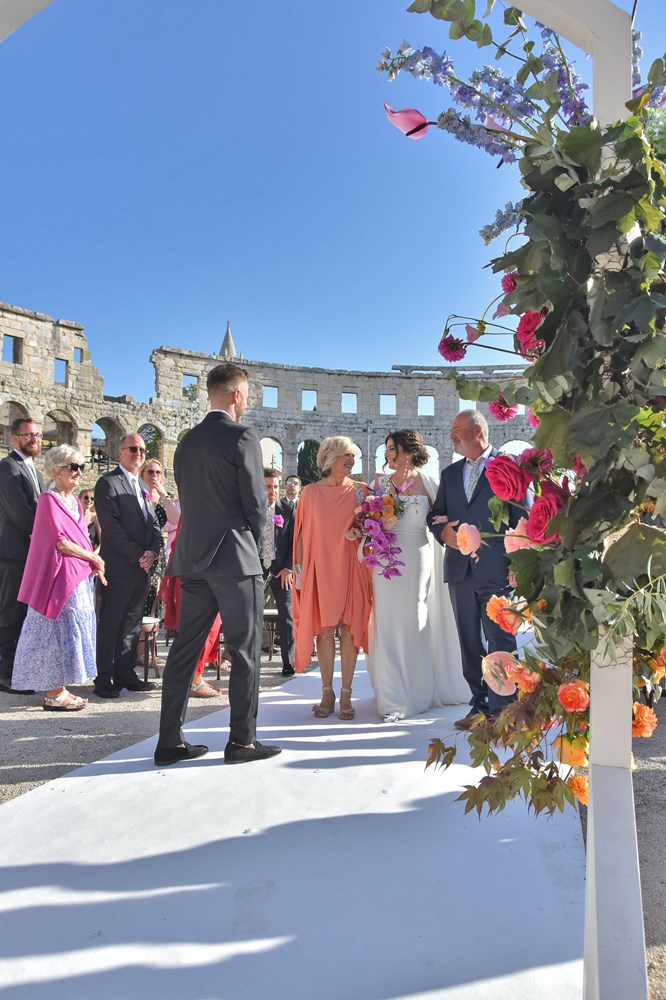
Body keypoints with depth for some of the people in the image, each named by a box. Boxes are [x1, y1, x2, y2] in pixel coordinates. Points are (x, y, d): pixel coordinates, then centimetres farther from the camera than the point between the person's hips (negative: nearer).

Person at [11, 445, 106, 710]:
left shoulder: (75, 501, 15)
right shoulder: (49, 500, -10)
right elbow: (60, 542, -16)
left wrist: (93, 563, 0)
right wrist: (94, 558, -8)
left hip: (80, 576, 8)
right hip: (61, 575, -8)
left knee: (72, 631, 10)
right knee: (61, 629, -4)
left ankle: (59, 689, 19)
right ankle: (54, 695, 4)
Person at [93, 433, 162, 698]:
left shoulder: (143, 487, 19)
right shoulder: (108, 483, -4)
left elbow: (153, 524, 15)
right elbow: (111, 526, -13)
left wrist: (152, 551, -3)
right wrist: (137, 555, -14)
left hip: (142, 566, 7)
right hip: (119, 566, -7)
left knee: (132, 623, 11)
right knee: (110, 624, -1)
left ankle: (125, 674, 18)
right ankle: (104, 679, 6)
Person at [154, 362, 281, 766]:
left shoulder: (187, 441, 12)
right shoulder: (242, 436, -9)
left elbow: (187, 499, 13)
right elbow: (255, 501, -10)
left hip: (194, 556, 7)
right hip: (235, 558, -7)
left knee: (185, 648, 11)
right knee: (246, 650, 3)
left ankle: (170, 741, 17)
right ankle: (242, 740, 10)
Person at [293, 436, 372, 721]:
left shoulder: (360, 491, 6)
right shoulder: (310, 493, 5)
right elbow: (302, 534, 5)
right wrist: (299, 569, 1)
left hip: (351, 568, 0)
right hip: (320, 569, 0)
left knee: (349, 629, 0)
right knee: (324, 630, 3)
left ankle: (346, 694, 9)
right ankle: (327, 692, 14)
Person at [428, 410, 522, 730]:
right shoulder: (450, 473, 18)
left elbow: (522, 517, -4)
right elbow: (435, 514, 21)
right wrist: (442, 532, -2)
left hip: (495, 569, -6)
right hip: (460, 569, 6)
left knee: (499, 641, -3)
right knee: (469, 643, 11)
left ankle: (501, 710, 6)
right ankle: (480, 706, 21)